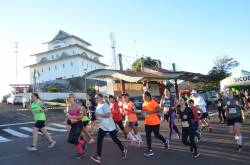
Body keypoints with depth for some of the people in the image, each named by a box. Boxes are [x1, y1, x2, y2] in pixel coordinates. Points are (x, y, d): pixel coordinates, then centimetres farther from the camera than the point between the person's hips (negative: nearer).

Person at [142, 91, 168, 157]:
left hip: (155, 122, -6)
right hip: (147, 123, 7)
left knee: (157, 135, 8)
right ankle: (150, 150, 13)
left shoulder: (153, 102, -17)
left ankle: (165, 142, 37)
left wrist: (151, 112, -29)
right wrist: (144, 114, -1)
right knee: (148, 136, 5)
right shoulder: (144, 103, 6)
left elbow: (159, 110, -25)